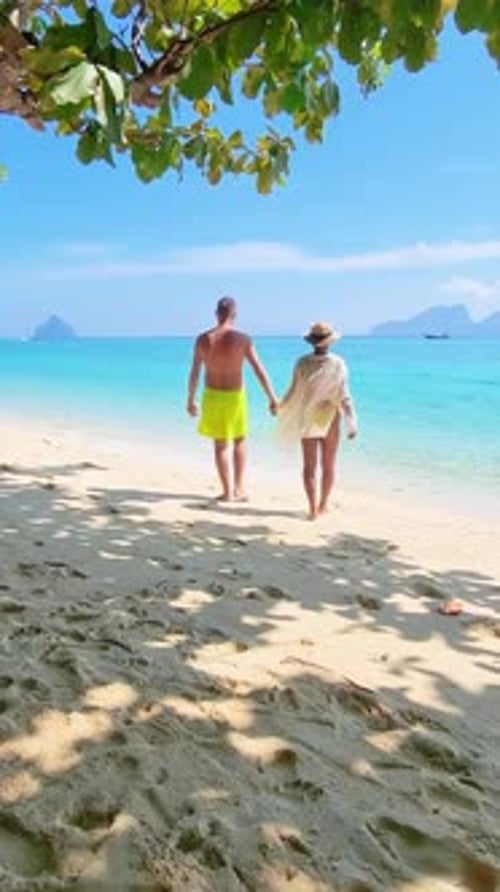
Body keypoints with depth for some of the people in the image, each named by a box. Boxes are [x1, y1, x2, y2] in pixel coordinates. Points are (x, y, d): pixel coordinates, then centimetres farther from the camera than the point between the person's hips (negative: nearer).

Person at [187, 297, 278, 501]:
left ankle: (227, 491, 13)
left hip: (212, 396, 1)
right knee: (240, 441, 19)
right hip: (235, 397, -1)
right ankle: (239, 488, 14)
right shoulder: (243, 339, -13)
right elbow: (260, 371, -13)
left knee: (220, 444, 13)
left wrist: (190, 400, 11)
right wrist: (272, 399, -7)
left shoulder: (203, 339, -6)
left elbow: (194, 373, 0)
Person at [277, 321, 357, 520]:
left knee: (309, 465, 6)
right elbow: (343, 396, -12)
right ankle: (323, 505, 26)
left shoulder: (302, 363, -8)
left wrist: (280, 409, 11)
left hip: (307, 419, 0)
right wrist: (352, 423, -6)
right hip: (330, 419, 0)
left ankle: (313, 507, 0)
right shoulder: (337, 364, -11)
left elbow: (294, 392, -5)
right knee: (328, 465, 14)